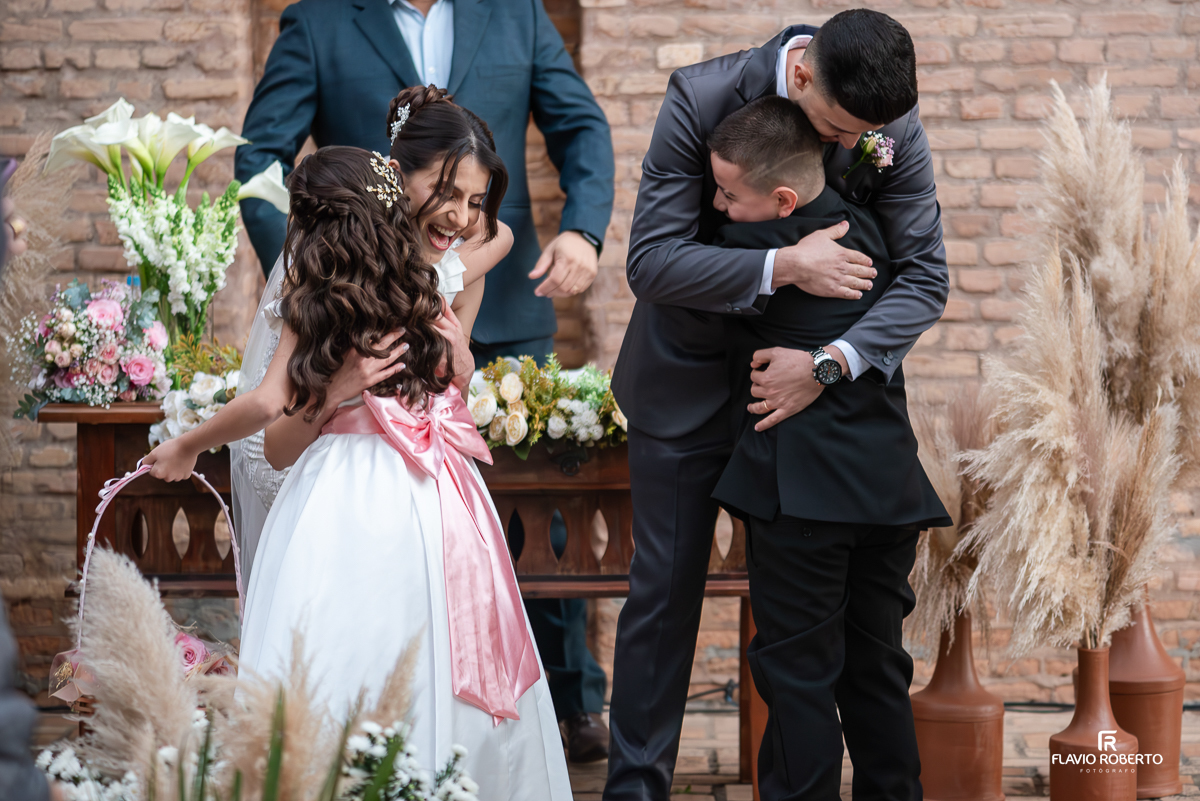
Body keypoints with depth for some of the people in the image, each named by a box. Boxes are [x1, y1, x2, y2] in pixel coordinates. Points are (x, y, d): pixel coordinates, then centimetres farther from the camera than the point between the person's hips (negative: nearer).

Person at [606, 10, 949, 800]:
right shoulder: (701, 99, -22)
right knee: (665, 589, 3)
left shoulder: (896, 130, -16)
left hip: (802, 384, 2)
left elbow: (925, 276, -15)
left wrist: (830, 363, -30)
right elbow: (651, 260, -22)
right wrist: (782, 267, -33)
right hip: (690, 380, -2)